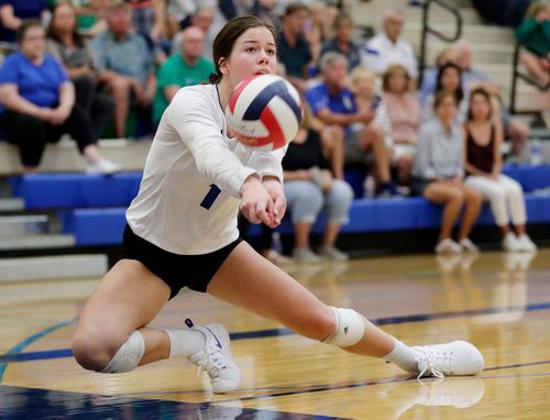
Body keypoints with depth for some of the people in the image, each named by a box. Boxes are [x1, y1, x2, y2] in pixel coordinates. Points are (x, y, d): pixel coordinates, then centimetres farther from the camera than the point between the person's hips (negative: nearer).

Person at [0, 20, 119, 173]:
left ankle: (95, 160, -36)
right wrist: (39, 112, -22)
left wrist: (64, 108, -20)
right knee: (32, 123, -37)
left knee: (77, 111, -21)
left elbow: (67, 88, 4)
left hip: (50, 115, 5)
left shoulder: (51, 62, 16)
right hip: (21, 115, -5)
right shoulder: (12, 63, -1)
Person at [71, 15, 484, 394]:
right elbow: (209, 152, -49)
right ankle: (197, 343, -5)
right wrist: (247, 184, -71)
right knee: (93, 348, -30)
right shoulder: (192, 102, -26)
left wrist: (271, 187, -58)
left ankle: (413, 359, 30)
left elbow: (269, 164, -32)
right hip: (151, 250, -4)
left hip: (217, 248, 4)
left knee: (319, 320, 3)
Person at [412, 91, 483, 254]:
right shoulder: (427, 130, -9)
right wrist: (441, 181, -16)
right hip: (425, 182, -6)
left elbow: (459, 163, 16)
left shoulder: (457, 132, 9)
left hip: (450, 180, 6)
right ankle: (444, 241, -20)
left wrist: (457, 178, -4)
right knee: (457, 195, -33)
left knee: (475, 196, -21)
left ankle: (463, 239, -9)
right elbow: (422, 165, -9)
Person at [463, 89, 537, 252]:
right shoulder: (464, 128, -6)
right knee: (497, 191, -32)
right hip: (471, 177, -4)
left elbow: (497, 159, 10)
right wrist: (483, 175, -13)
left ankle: (522, 235, -25)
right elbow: (463, 162, -7)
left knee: (515, 188, -25)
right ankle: (507, 236, -22)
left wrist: (495, 174, -9)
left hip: (493, 176, 4)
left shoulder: (496, 127, 8)